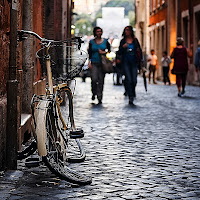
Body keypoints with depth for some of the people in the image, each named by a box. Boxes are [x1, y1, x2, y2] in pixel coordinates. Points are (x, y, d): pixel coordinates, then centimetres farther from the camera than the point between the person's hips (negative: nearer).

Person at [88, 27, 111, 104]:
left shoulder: (105, 41, 8)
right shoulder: (91, 42, 5)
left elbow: (109, 49, 9)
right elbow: (89, 53, 5)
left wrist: (104, 52, -10)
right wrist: (89, 62, -3)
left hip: (102, 63, 1)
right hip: (94, 63, -1)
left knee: (101, 80, -1)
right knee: (94, 79, -14)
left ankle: (99, 97, 5)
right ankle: (94, 93, 11)